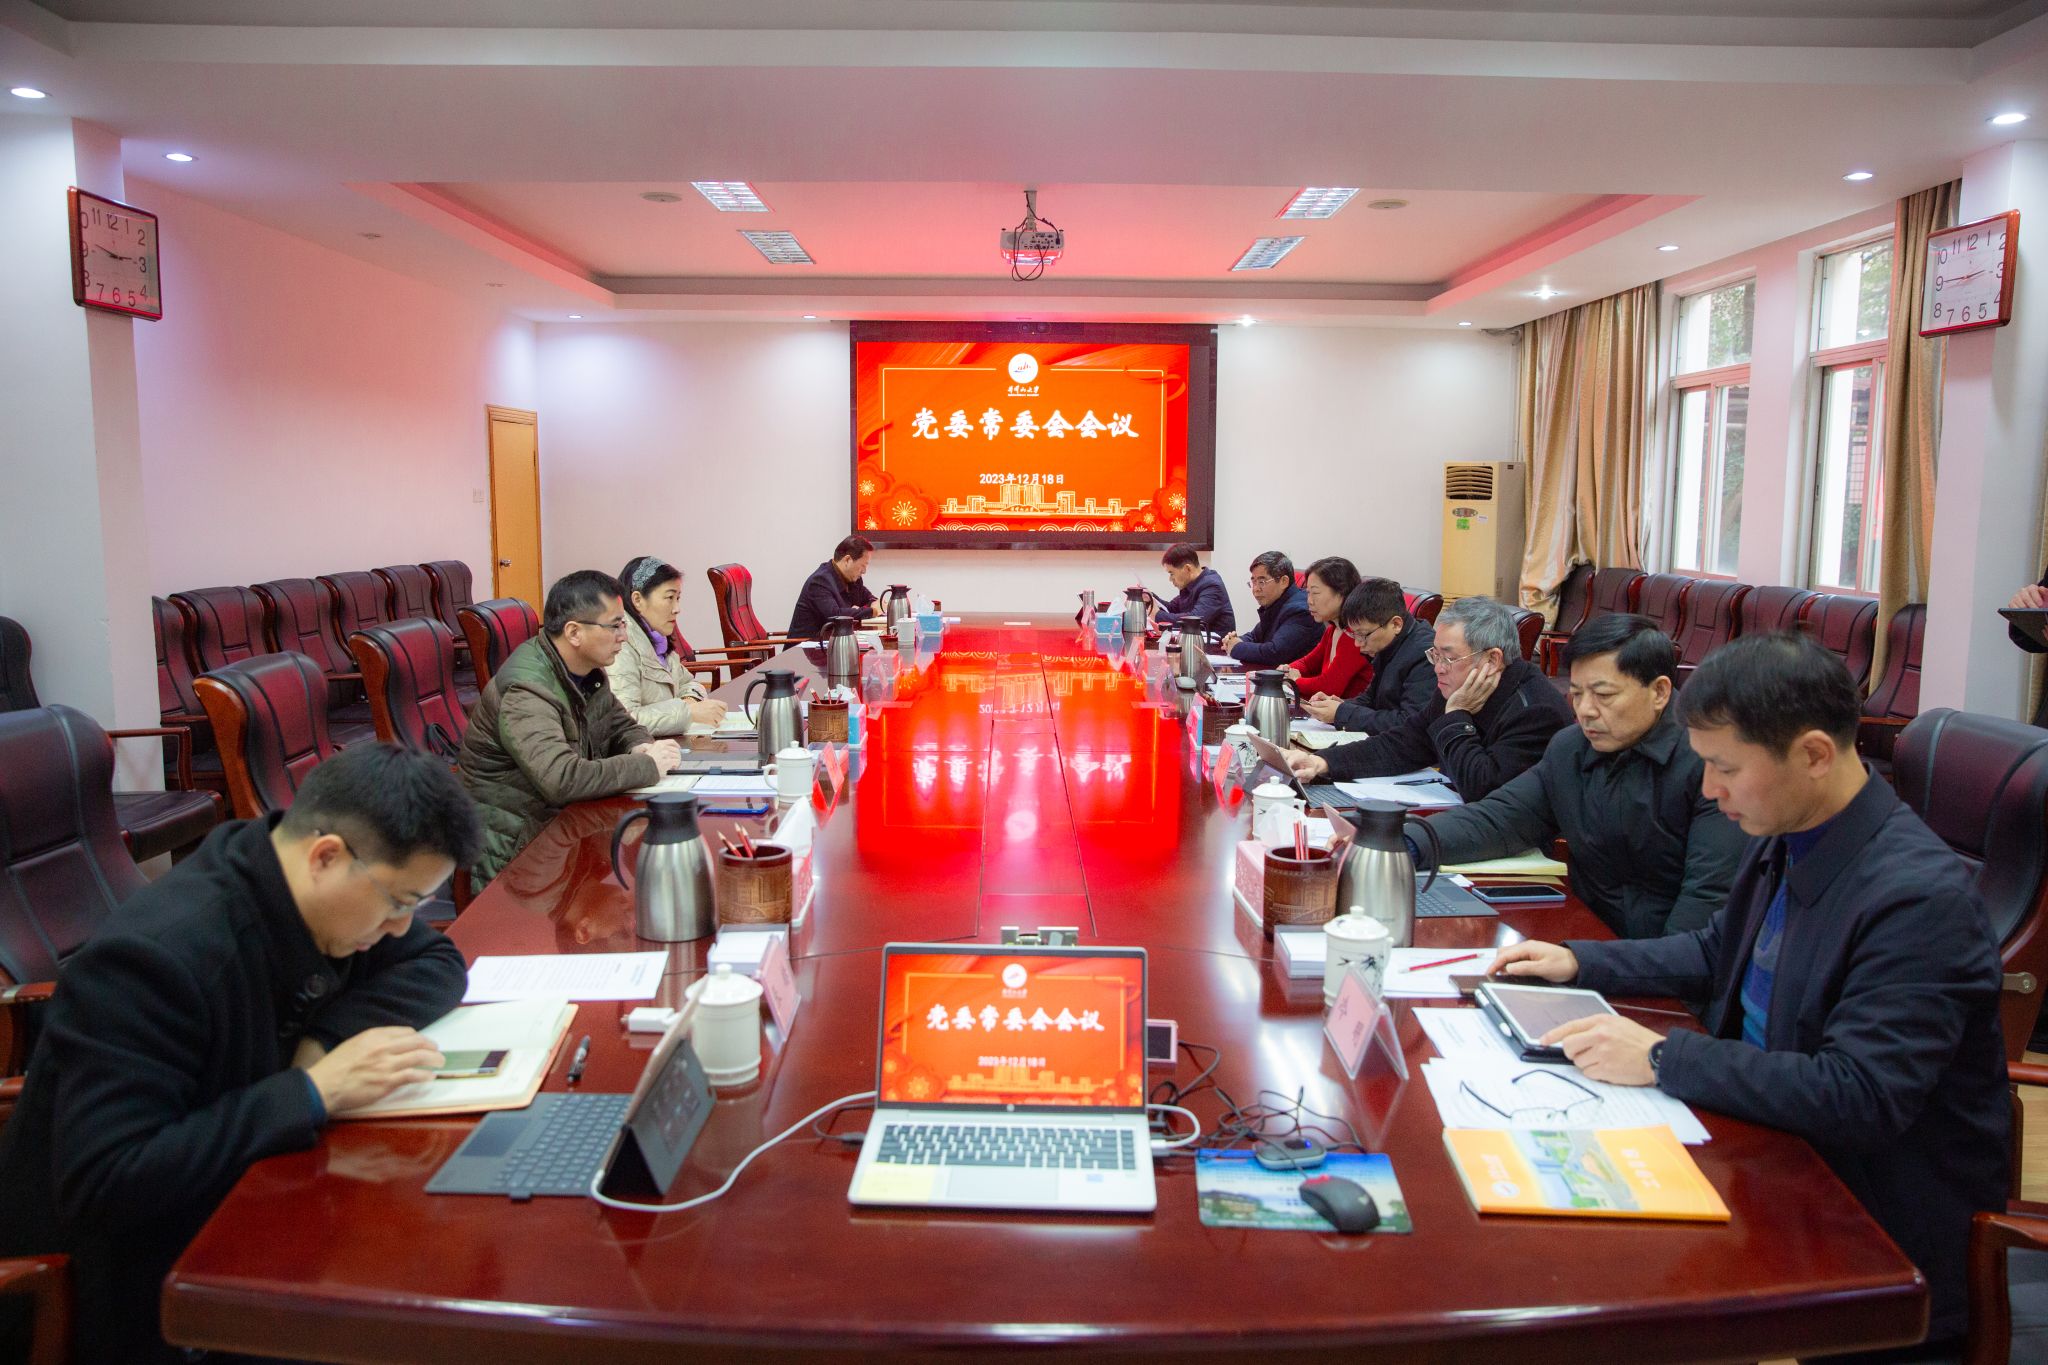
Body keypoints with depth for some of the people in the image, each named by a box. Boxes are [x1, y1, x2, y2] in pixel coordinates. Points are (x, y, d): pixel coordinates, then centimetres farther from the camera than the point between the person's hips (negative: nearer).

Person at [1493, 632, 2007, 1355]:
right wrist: (1578, 961, 8)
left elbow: (1859, 1099, -30)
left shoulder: (1921, 897, -25)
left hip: (1874, 1229, -7)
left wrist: (1665, 1059, -28)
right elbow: (1718, 951, 19)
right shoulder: (1782, 838, 1)